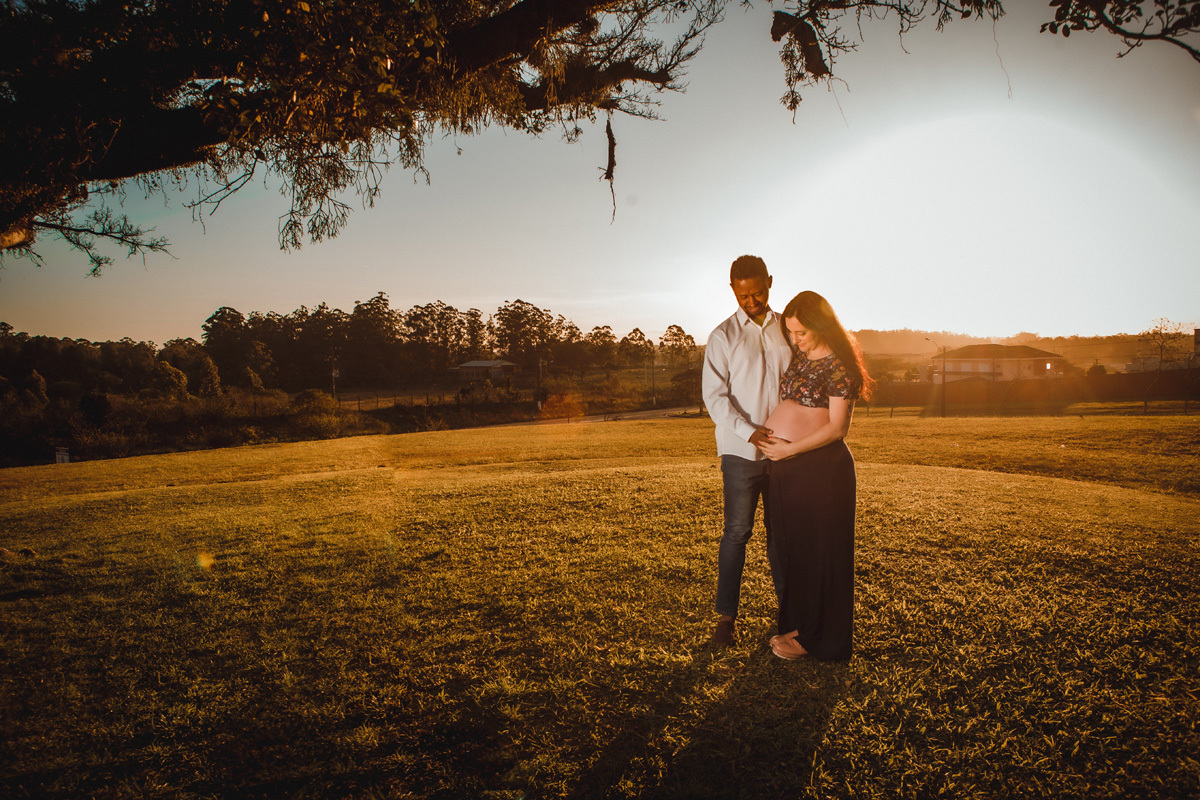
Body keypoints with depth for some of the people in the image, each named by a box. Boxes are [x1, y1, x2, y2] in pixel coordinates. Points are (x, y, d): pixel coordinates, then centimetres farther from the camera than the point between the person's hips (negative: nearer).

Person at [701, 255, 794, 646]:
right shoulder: (723, 336, -1)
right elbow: (714, 396, -7)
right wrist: (750, 431, -20)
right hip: (741, 451, -3)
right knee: (737, 532, -2)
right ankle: (726, 616, 8)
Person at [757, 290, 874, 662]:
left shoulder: (838, 365, -13)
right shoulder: (798, 358, 10)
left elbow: (837, 427, -16)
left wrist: (789, 450, -16)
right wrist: (772, 442, 12)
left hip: (823, 467, -8)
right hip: (787, 467, 8)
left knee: (819, 550, 4)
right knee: (790, 546, 14)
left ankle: (817, 637, 18)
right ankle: (797, 624, 29)